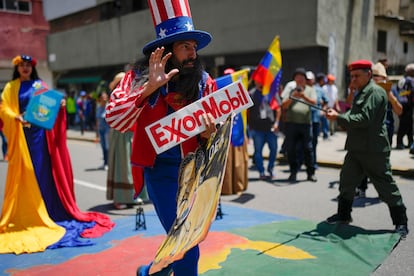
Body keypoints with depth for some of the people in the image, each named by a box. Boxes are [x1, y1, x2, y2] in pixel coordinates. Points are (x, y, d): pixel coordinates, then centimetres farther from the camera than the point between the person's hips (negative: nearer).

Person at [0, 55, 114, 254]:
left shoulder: (40, 85, 12)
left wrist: (59, 105, -13)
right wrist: (16, 117, -21)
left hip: (40, 133, 1)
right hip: (20, 135, -1)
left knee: (43, 171, 3)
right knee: (23, 174, 0)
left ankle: (45, 212, 11)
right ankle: (22, 214, 6)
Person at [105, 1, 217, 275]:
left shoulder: (204, 82, -4)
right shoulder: (140, 77, -10)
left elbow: (209, 133, 2)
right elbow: (115, 120, -21)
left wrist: (208, 133, -22)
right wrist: (149, 87, -32)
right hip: (160, 169, -4)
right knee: (187, 248, -5)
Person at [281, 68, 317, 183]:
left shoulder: (310, 90, 13)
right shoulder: (290, 89, 13)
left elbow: (314, 102, -5)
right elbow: (284, 106, 4)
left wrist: (304, 96, -22)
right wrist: (291, 97, -13)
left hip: (305, 123, 0)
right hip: (291, 123, 1)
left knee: (308, 148, -1)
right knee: (291, 149, 2)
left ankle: (311, 173, 7)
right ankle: (293, 172, 13)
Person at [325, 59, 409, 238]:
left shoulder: (375, 92, -12)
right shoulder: (361, 93, 18)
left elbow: (364, 119, -23)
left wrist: (338, 117, -20)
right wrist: (339, 117, -1)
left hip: (373, 151, -9)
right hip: (356, 149, 9)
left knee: (386, 187, 0)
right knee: (347, 182, 13)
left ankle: (401, 222, 13)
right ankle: (343, 215, 27)